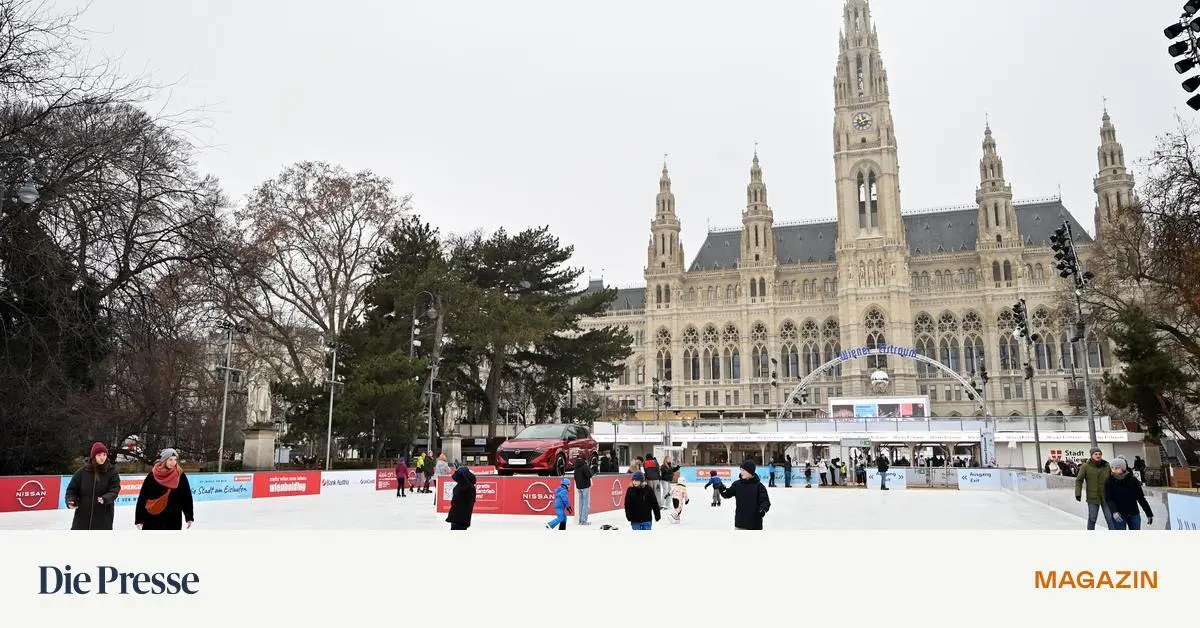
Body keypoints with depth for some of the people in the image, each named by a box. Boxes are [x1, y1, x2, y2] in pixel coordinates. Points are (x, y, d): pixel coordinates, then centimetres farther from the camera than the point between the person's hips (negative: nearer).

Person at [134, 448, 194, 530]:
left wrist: (189, 517, 1)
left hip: (173, 519, 1)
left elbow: (186, 497, 2)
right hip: (153, 518, -1)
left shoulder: (180, 476, -2)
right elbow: (142, 497, -2)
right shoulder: (152, 476, -5)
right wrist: (139, 519, -5)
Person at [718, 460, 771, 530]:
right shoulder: (737, 484, 1)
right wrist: (723, 490, -19)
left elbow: (765, 501, -11)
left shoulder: (758, 486, -9)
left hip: (754, 523, -3)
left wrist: (763, 509, -31)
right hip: (740, 522, 3)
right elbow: (728, 494, 2)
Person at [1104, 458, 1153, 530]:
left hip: (1134, 514, 2)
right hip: (1118, 516, -2)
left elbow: (1141, 498, 1)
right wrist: (1114, 511, -31)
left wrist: (1149, 514, 5)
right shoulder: (1109, 482, -9)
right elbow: (1108, 499, -14)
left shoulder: (1132, 480, -5)